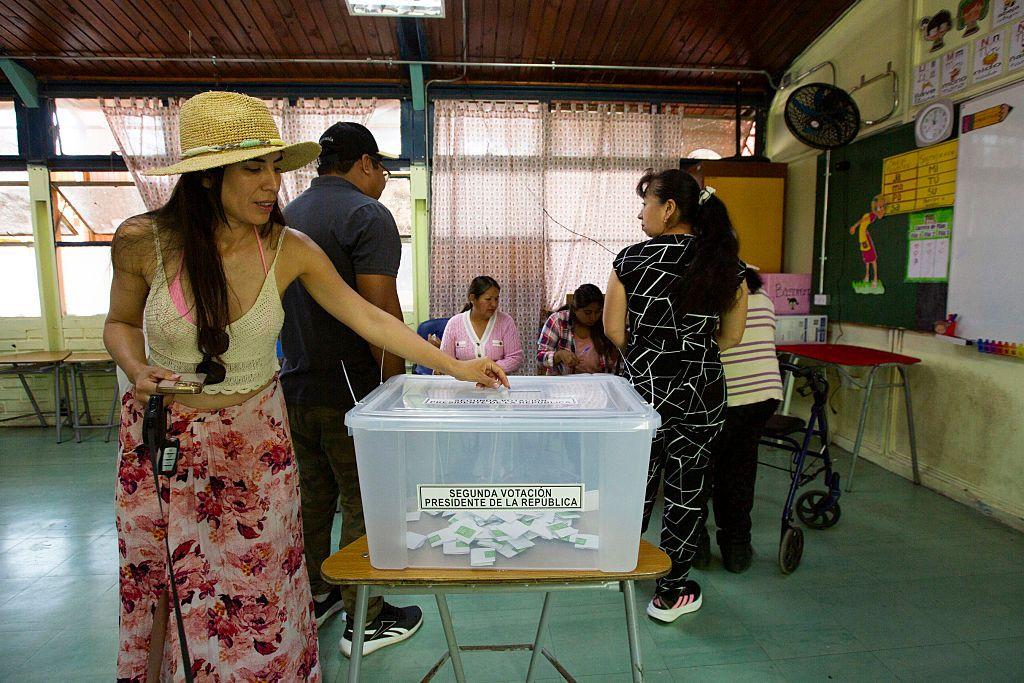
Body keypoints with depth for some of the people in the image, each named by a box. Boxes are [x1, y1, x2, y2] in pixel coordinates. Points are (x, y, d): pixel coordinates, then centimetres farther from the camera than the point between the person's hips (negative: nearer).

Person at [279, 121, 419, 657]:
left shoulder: (287, 217, 12)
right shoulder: (367, 215, -13)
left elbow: (283, 305, 18)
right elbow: (380, 312, -22)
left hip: (295, 386, 8)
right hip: (350, 391, -8)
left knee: (311, 495, 19)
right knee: (362, 502, 4)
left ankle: (313, 598, 35)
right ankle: (365, 622, 18)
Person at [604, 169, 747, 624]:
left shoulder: (632, 259, -9)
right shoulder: (727, 265, -2)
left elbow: (613, 328, -5)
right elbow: (731, 336, 5)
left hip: (643, 387, 0)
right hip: (701, 393, 1)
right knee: (687, 488, 10)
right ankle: (670, 594, 22)